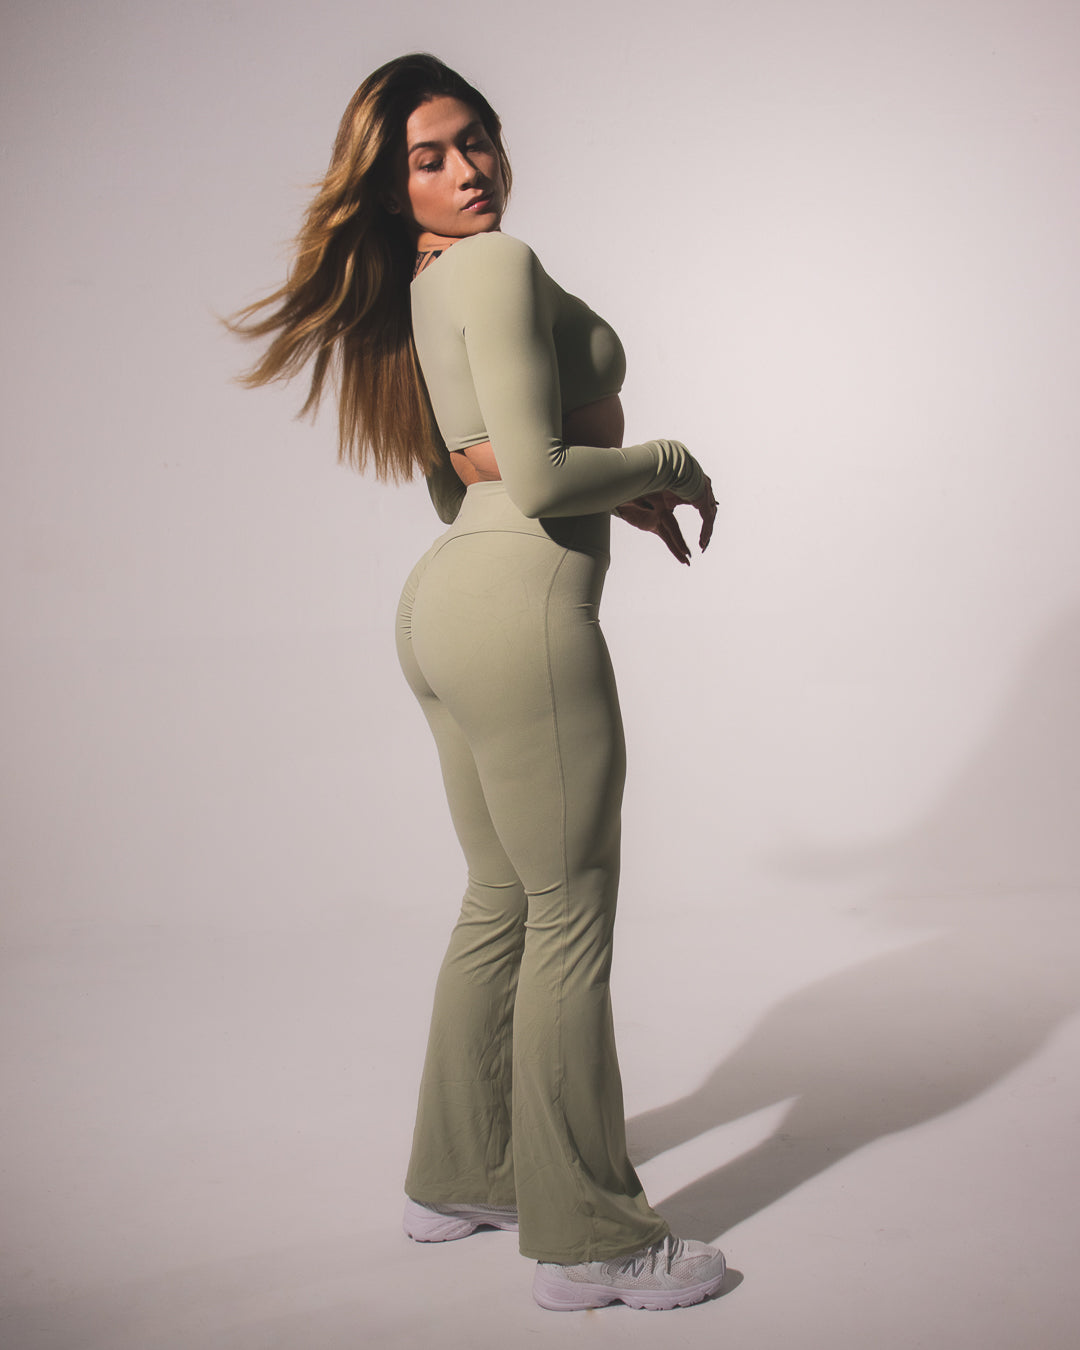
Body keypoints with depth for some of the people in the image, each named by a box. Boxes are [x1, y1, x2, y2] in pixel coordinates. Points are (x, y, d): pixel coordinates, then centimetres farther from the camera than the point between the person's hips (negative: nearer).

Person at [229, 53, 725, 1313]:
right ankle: (586, 1239, 11)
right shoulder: (498, 265, -11)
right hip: (522, 610, -9)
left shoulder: (415, 290, 18)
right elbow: (542, 477, -19)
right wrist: (668, 465, -2)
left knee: (501, 902, 17)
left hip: (447, 597, 10)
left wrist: (617, 492, 10)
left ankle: (459, 1179, 31)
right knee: (571, 915, -1)